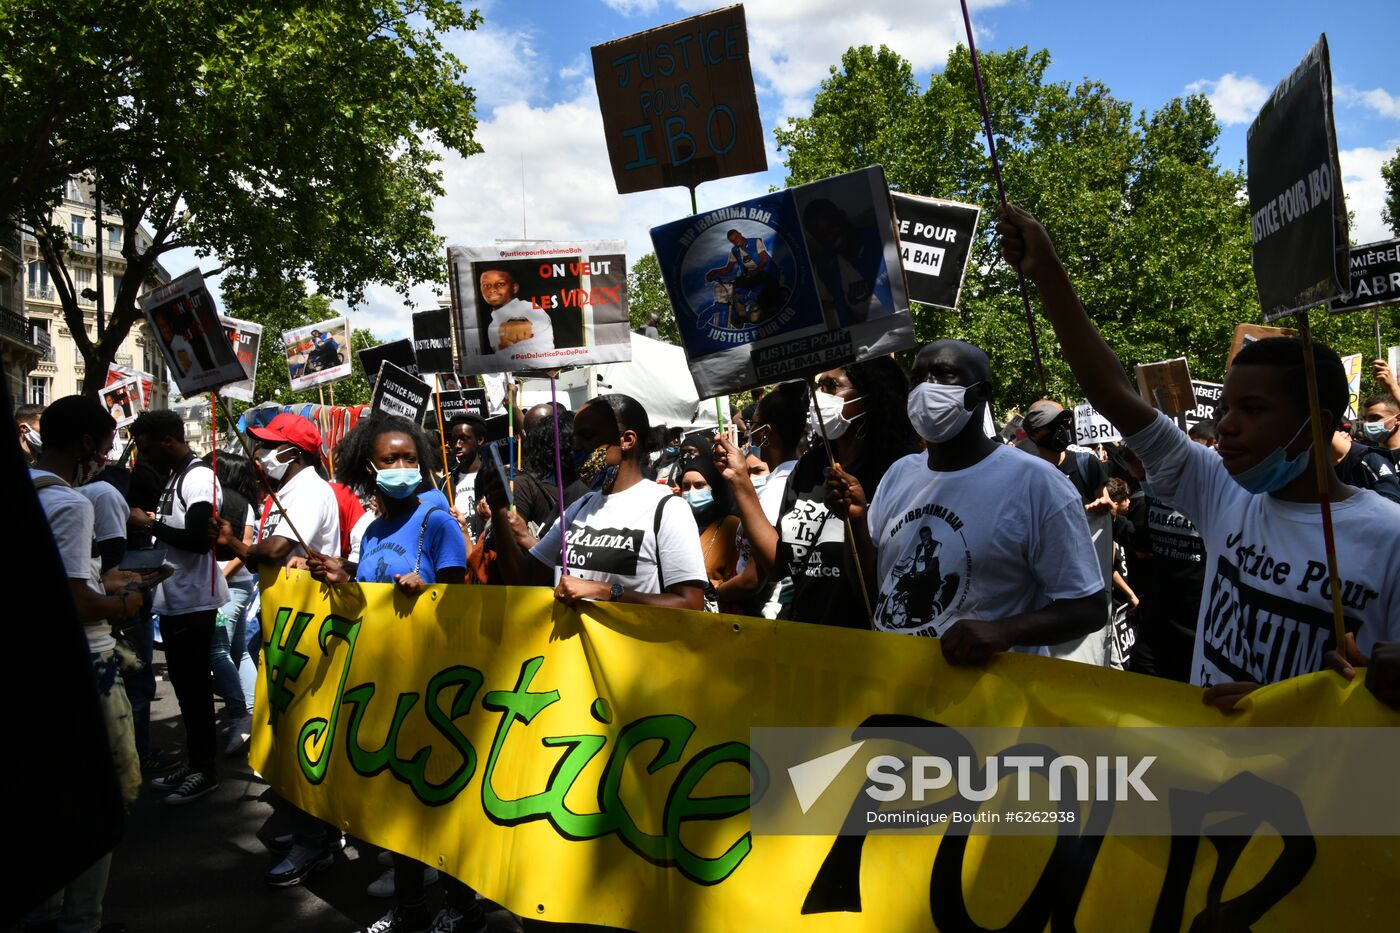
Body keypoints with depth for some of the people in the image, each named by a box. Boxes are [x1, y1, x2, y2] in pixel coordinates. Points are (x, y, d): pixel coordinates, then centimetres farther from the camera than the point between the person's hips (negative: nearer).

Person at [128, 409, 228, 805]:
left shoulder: (199, 478, -17)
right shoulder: (174, 477, 13)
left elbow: (199, 539, -26)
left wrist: (150, 523, -16)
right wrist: (149, 523, 4)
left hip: (194, 602, -10)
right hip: (173, 599, 10)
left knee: (194, 687, -2)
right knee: (183, 684, 15)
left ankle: (205, 770, 8)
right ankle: (192, 762, 25)